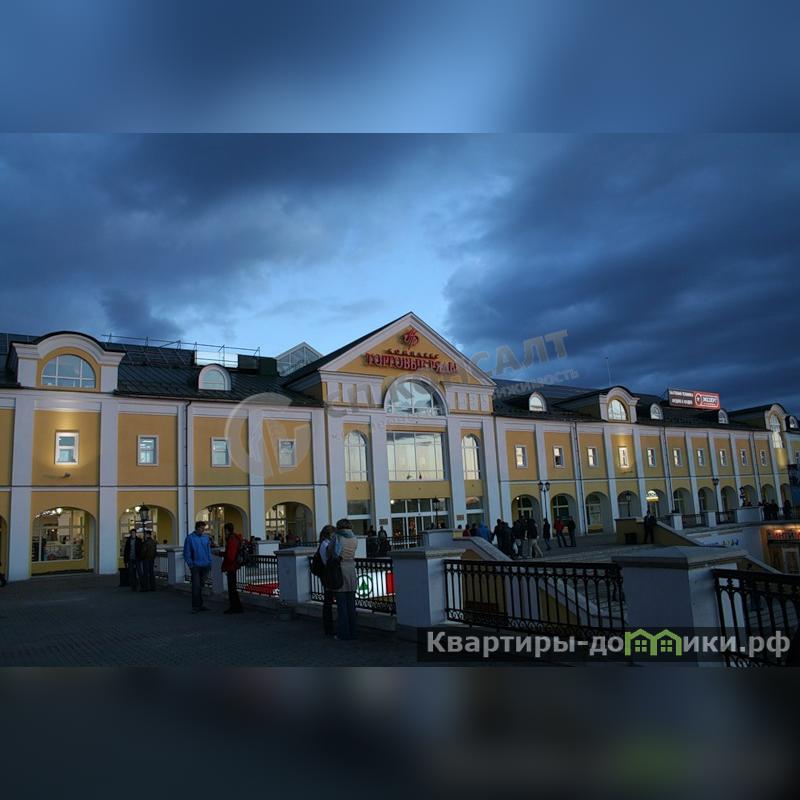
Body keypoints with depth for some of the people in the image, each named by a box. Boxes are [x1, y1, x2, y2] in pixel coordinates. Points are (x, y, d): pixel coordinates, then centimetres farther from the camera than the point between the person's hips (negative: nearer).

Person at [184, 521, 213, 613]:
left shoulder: (206, 538, 10)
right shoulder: (190, 538, -3)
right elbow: (187, 553, -4)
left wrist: (209, 562, 7)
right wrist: (190, 563, -11)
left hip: (205, 566, 4)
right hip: (195, 566, -4)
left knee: (201, 586, 12)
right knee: (196, 586, -8)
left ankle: (200, 605, 20)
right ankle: (195, 606, -3)